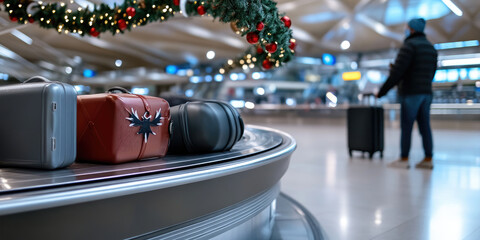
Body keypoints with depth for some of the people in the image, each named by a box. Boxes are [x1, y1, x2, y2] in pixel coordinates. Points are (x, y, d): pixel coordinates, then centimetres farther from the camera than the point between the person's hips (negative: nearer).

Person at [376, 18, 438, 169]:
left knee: (406, 126, -3)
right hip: (426, 93, 8)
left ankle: (404, 159, 1)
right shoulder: (431, 48, 17)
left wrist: (382, 91, -13)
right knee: (425, 126, 7)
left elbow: (397, 71, -17)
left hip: (410, 93, -8)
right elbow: (431, 73, 20)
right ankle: (428, 159, 9)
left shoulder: (410, 45, -10)